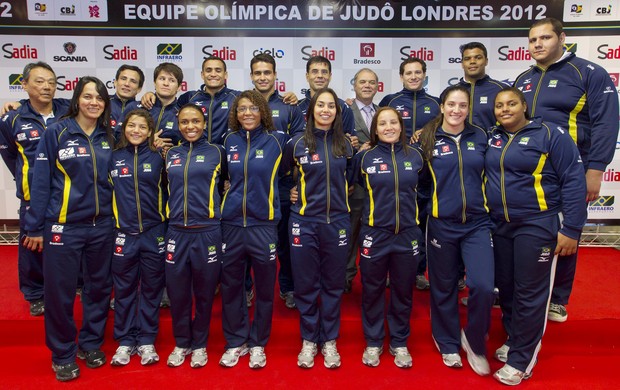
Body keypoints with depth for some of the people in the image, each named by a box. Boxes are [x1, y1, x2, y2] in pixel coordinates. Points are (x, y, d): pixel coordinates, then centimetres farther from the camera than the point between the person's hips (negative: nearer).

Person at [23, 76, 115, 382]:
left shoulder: (109, 137, 5)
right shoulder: (56, 132, -5)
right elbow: (41, 182, -5)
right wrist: (35, 227, -7)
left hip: (102, 227, 4)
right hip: (64, 227, -3)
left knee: (99, 287, 13)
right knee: (60, 292, 4)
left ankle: (91, 343, 32)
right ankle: (63, 354, 24)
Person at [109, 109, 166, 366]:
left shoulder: (158, 156, 1)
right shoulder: (114, 157, 3)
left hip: (154, 232, 0)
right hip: (124, 234, 1)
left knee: (151, 288, 8)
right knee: (124, 289, 9)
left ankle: (146, 340, 22)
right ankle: (125, 340, 24)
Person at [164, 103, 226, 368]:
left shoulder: (216, 152, 2)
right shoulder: (171, 154, 11)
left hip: (207, 232, -2)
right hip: (176, 232, 3)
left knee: (204, 292, 8)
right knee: (177, 291, 8)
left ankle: (199, 345, 26)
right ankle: (181, 343, 28)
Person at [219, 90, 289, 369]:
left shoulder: (276, 140, -1)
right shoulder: (229, 141, 7)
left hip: (264, 223, -2)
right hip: (231, 223, 3)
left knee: (264, 288, 8)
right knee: (231, 286, 10)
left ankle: (258, 343, 26)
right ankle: (236, 342, 27)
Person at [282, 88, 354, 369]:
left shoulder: (345, 143, 5)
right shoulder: (298, 142, -1)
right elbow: (280, 173, 11)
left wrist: (340, 196, 9)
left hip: (337, 221, 2)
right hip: (304, 222, -1)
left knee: (333, 284, 9)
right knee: (305, 284, 6)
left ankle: (329, 341, 24)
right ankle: (309, 340, 23)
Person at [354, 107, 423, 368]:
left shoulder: (415, 156, 3)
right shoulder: (365, 157, -3)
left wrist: (408, 209, 12)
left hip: (407, 234, 2)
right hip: (374, 233, -1)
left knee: (403, 291, 11)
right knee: (372, 290, 9)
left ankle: (399, 343, 29)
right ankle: (373, 342, 27)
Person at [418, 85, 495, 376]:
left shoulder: (480, 137, 5)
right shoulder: (428, 139, -2)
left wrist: (489, 207, 9)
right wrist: (426, 210, 0)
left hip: (477, 223, 1)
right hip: (441, 224, -1)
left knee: (483, 286, -11)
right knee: (443, 288, 10)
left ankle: (474, 341, 17)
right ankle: (448, 344, 33)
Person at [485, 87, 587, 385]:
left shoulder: (551, 134, -8)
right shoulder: (492, 138, 7)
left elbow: (574, 181, -11)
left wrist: (571, 229, -15)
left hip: (537, 225, -5)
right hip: (499, 226, 5)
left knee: (530, 293, 1)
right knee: (505, 287, 14)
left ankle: (521, 361, 15)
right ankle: (514, 340, 36)